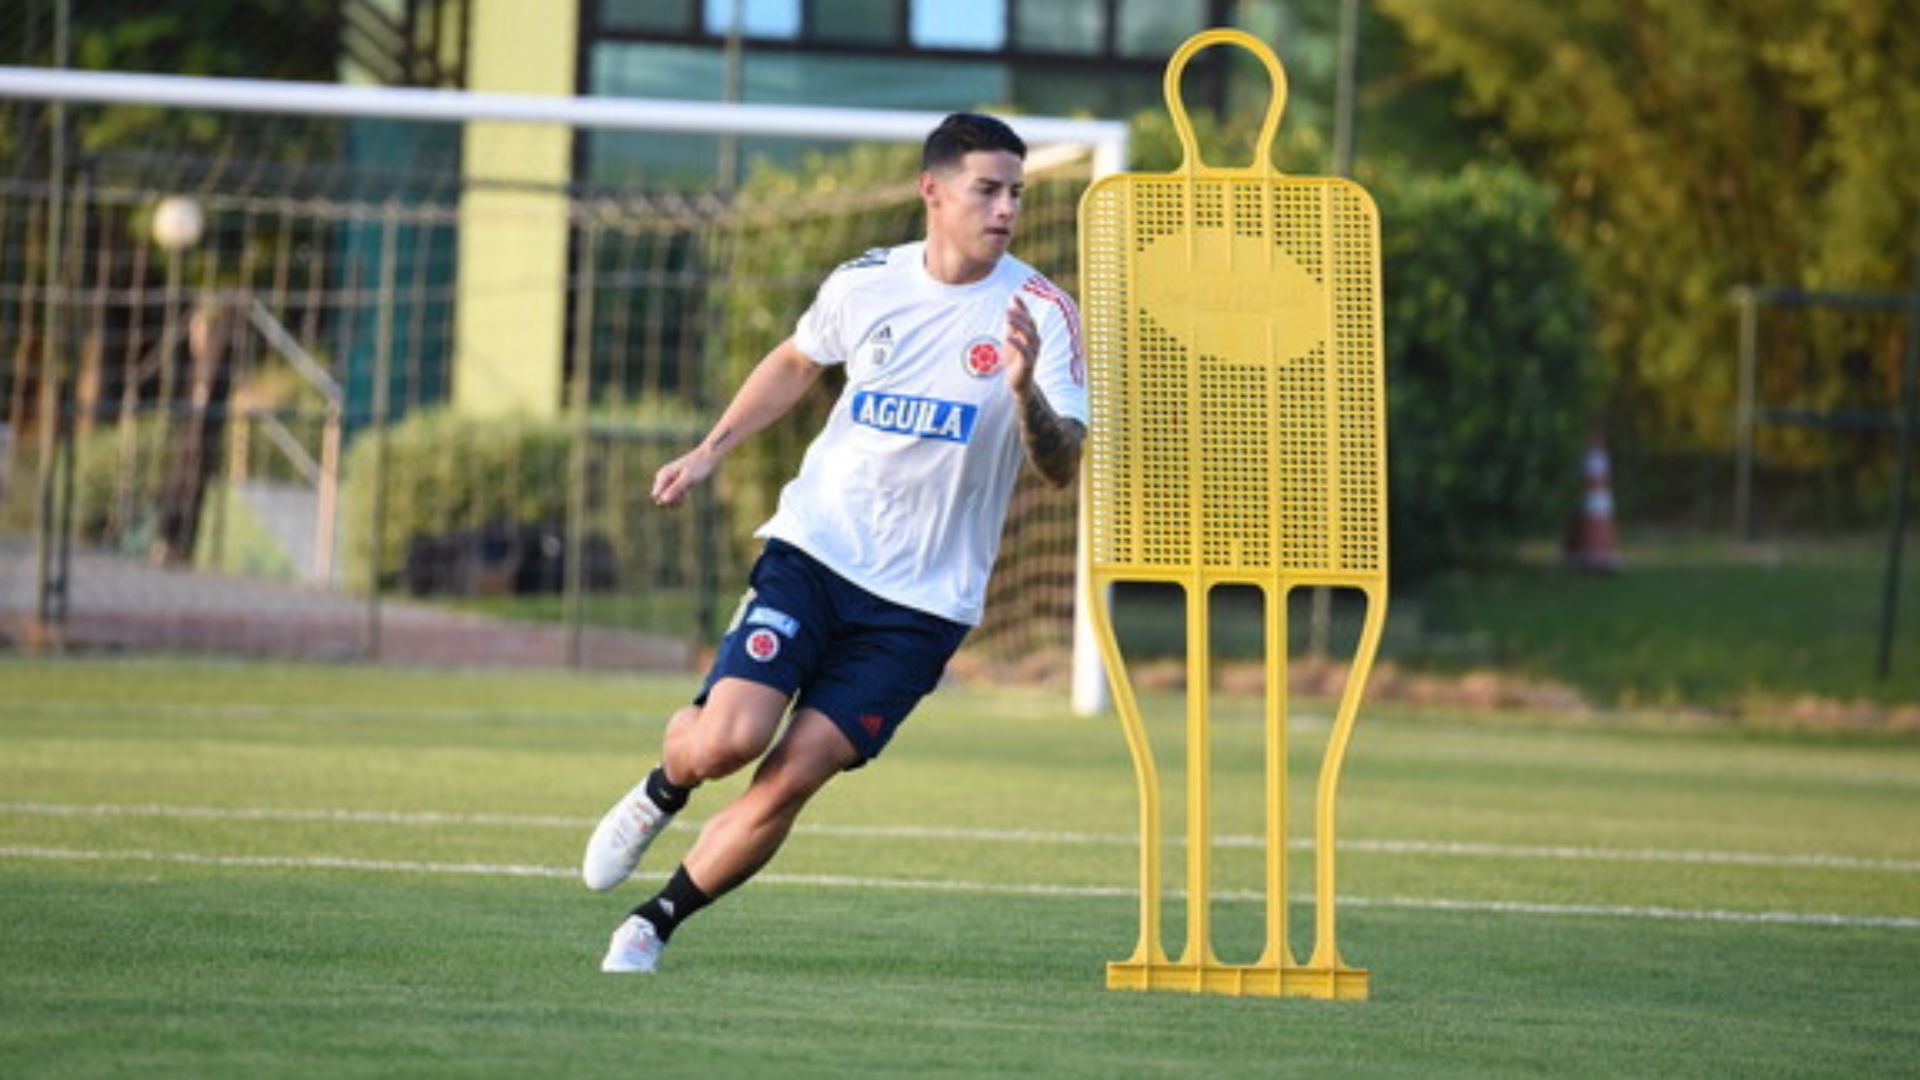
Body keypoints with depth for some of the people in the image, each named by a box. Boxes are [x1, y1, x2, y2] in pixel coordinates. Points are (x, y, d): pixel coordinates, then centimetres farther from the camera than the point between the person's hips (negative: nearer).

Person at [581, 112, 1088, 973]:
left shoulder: (1041, 313, -7)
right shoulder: (866, 284, 0)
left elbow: (1061, 468, -15)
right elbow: (796, 362, 22)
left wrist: (1025, 389, -33)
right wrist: (712, 450, 14)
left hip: (923, 602, -1)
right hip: (814, 550, 1)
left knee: (789, 781, -10)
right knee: (727, 739, -18)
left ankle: (654, 924, 10)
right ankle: (661, 792, 18)